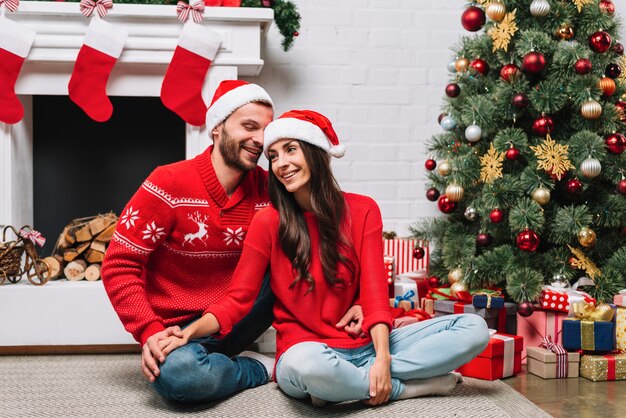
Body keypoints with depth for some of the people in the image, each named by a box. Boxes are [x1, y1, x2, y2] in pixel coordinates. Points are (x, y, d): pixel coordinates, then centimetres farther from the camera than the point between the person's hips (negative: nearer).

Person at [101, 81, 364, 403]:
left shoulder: (269, 189, -3)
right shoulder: (170, 184, -14)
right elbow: (119, 266, -12)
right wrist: (150, 332, -24)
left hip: (239, 318, 3)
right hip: (182, 330, -3)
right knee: (178, 374, -37)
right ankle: (261, 368, -8)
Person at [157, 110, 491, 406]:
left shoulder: (361, 211, 3)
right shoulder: (267, 223, -2)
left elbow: (374, 290, -4)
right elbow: (237, 300, -3)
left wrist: (382, 358, -19)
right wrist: (190, 331, -23)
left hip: (363, 345, 3)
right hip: (305, 348, -3)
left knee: (474, 328, -11)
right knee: (306, 363, -42)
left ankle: (354, 381, -18)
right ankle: (406, 387, -15)